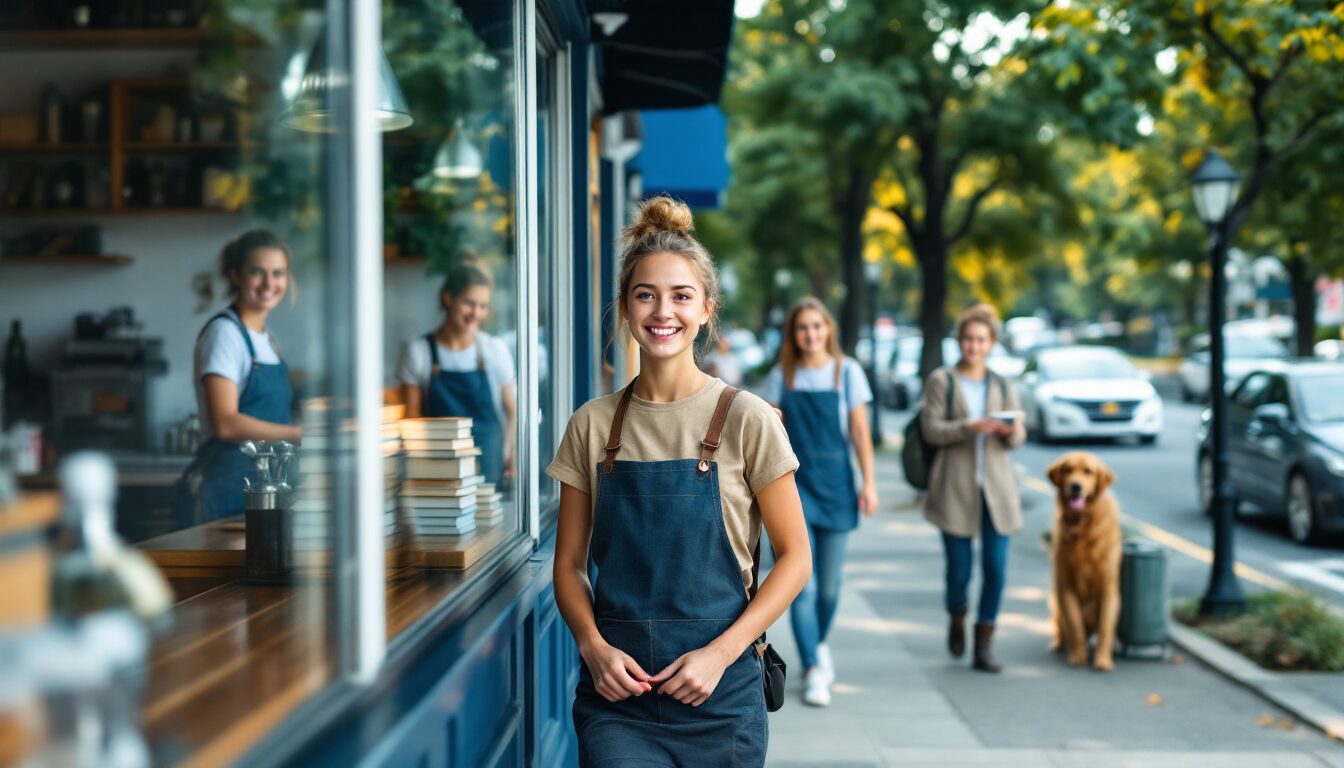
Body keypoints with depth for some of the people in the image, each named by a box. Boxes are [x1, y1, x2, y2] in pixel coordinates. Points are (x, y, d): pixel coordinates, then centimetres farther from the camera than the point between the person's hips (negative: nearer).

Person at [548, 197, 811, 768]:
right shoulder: (592, 426, 4)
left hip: (718, 694, -1)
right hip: (616, 687, 1)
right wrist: (594, 645, -9)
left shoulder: (746, 419, -4)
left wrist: (720, 653, -12)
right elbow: (569, 564, 9)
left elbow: (795, 559, -1)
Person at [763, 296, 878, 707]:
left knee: (829, 583, 9)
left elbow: (860, 431, 1)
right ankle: (813, 672, -4)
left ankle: (820, 644, 36)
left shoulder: (847, 372, 1)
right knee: (803, 585, -8)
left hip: (834, 483, 1)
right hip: (795, 483, -1)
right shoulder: (781, 376, 2)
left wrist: (869, 483, -3)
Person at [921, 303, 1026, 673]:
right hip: (956, 487, -3)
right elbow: (931, 429, -6)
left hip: (996, 486, 3)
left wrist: (1012, 431, -15)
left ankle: (984, 646, 5)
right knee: (959, 569, -3)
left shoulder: (1002, 385, 13)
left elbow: (1018, 439, 8)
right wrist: (970, 427, -20)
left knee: (995, 567, -4)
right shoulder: (941, 381, 3)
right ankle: (956, 618, 29)